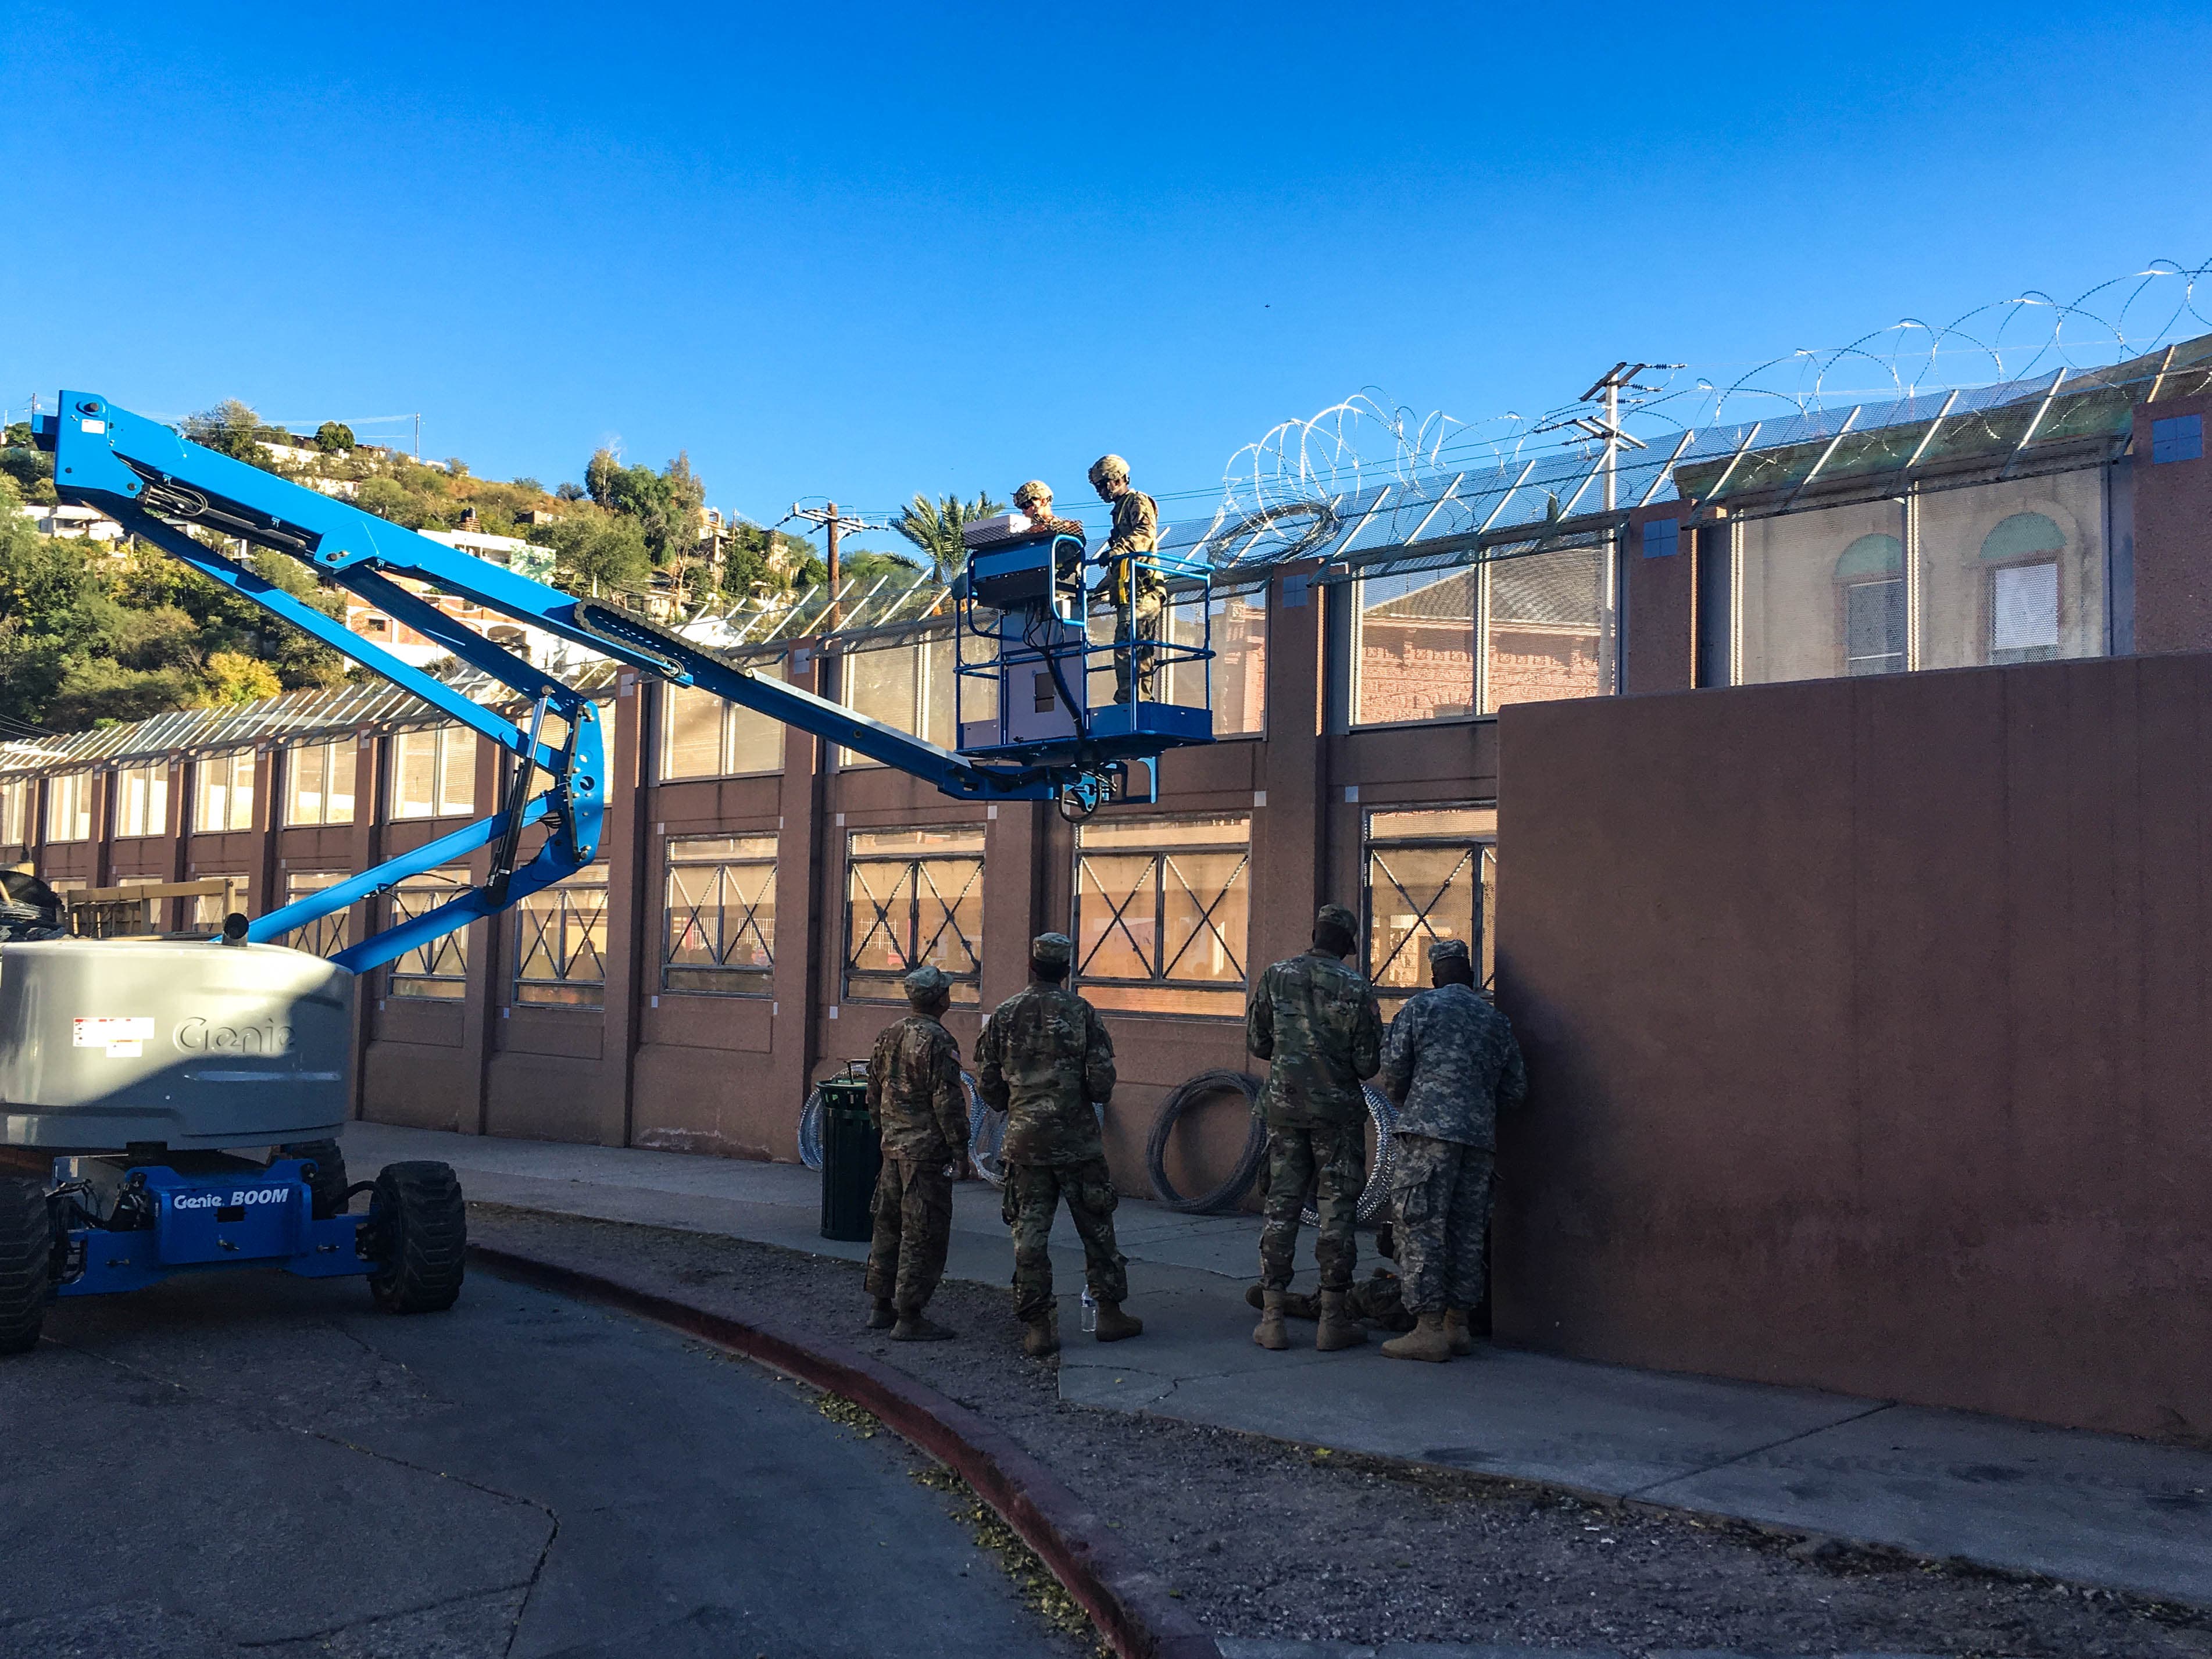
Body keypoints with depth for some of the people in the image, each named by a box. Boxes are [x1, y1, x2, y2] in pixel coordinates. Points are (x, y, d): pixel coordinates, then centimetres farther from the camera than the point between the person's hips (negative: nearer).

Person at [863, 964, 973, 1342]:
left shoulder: (889, 1037, 9)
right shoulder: (937, 1041, -16)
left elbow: (874, 1094, 16)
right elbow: (948, 1102, -18)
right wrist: (960, 1150, -11)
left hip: (893, 1148, 8)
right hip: (927, 1151, -8)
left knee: (889, 1226, 16)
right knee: (923, 1235, -2)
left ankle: (882, 1307, 24)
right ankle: (909, 1318, 0)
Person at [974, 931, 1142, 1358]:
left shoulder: (1004, 1015, 0)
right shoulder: (1081, 1012, -5)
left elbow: (987, 1085, 3)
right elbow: (1101, 1081, -11)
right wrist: (1099, 1096, 12)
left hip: (1025, 1142, 1)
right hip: (1077, 1141, -1)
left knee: (1030, 1232, 5)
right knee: (1096, 1228, 12)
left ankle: (1039, 1327, 5)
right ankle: (1110, 1314, 19)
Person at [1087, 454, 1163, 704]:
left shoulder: (1138, 501, 2)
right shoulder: (1121, 509, 30)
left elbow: (1146, 533, -19)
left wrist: (1117, 550, -32)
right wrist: (1103, 587, 28)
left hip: (1141, 591, -10)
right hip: (1130, 592, 10)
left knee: (1127, 646, -19)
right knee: (1141, 653, 5)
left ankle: (1127, 701, -25)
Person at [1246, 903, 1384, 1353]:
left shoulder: (1275, 978, 0)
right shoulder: (1355, 989, -7)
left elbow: (1257, 1043, 6)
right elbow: (1368, 1063, -7)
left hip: (1284, 1108, 3)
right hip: (1338, 1111, -3)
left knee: (1281, 1206, 7)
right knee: (1337, 1210, 5)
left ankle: (1272, 1319, 7)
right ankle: (1333, 1321, 8)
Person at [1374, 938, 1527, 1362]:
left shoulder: (1420, 1008, 3)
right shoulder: (1498, 1021, 17)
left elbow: (1394, 1068, -2)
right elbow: (1516, 1089, 15)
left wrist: (1403, 1103, 18)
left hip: (1430, 1127, -5)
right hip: (1481, 1135, 5)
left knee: (1422, 1227, -4)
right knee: (1467, 1230, 10)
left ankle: (1429, 1329, -7)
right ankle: (1458, 1325, 15)